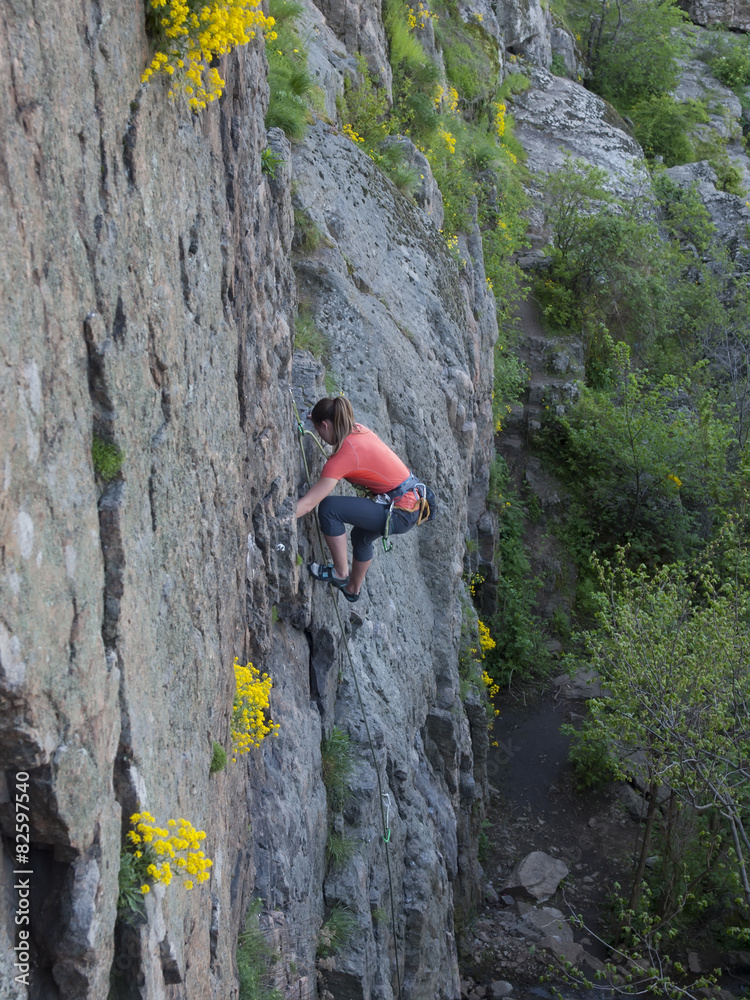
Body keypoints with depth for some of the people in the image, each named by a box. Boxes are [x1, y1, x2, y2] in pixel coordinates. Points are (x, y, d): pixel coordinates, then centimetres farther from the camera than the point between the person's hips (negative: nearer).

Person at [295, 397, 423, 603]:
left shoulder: (344, 456, -21)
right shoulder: (360, 431, 3)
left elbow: (308, 503, -24)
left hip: (400, 515, -10)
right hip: (410, 501, 10)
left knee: (329, 508, -16)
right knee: (361, 537, 33)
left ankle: (340, 573, -1)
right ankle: (353, 590, 55)